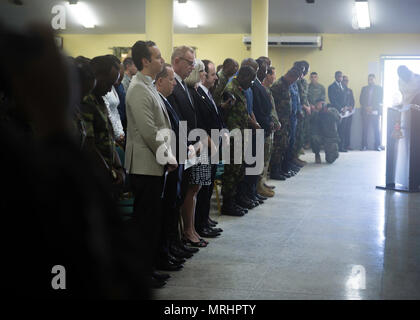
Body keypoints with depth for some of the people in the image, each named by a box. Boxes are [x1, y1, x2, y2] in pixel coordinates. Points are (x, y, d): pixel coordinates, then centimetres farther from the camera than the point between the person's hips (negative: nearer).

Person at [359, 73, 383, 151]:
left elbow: (380, 101, 2)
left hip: (375, 112, -2)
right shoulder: (364, 88, 17)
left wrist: (372, 108, -9)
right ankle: (364, 146, -1)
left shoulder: (379, 88, 10)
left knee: (376, 129, -5)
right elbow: (361, 100, 10)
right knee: (365, 129, -3)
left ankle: (377, 146, -1)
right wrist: (366, 107, -7)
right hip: (365, 112, 2)